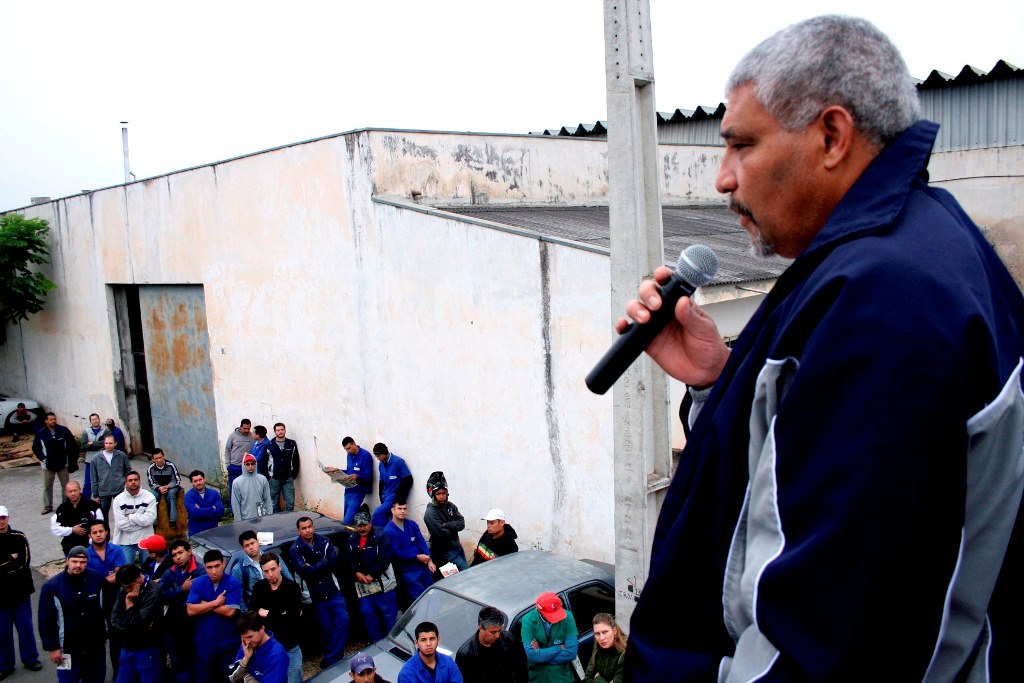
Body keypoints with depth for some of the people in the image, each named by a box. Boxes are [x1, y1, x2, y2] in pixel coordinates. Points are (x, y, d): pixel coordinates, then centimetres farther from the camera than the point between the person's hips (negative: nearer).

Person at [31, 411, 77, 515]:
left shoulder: (64, 430, -7)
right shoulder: (41, 433, -5)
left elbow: (72, 445, -1)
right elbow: (35, 448, 7)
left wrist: (72, 459, -2)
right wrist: (42, 458, -1)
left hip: (63, 464, -1)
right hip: (48, 465, 1)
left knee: (66, 486, 7)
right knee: (47, 486, 8)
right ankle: (48, 506, 19)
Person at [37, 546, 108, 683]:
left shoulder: (98, 580, -9)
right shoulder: (51, 587, -12)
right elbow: (46, 621, -7)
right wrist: (52, 647, -6)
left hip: (96, 646, 2)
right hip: (68, 648, -2)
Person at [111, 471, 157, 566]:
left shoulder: (149, 496, -7)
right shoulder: (118, 499, -6)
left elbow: (149, 519, -17)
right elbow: (121, 524, -12)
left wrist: (130, 517, -13)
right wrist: (140, 520, -11)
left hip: (145, 539, 0)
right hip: (126, 540, 0)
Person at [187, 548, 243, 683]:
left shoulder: (233, 583, -12)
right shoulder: (198, 583, -2)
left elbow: (230, 611, -19)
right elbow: (190, 610, -9)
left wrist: (205, 604, -11)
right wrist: (215, 603, -16)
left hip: (228, 644, -3)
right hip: (204, 644, 3)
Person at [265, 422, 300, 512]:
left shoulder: (292, 444, 3)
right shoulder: (269, 445, 0)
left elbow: (296, 460, 7)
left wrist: (294, 475, 1)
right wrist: (267, 477, -3)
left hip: (288, 479, 0)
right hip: (274, 479, 0)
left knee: (290, 503, -1)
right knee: (274, 503, 7)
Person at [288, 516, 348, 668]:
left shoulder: (324, 541, 3)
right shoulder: (295, 550, -5)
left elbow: (335, 563, -8)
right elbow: (305, 571, -19)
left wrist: (314, 567, -15)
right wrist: (324, 562, -13)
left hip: (333, 591, 2)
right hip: (316, 596, -2)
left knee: (343, 621, -7)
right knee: (326, 628, 4)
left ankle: (330, 660, 2)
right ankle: (335, 657, 24)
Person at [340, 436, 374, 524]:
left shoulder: (365, 455, -14)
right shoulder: (349, 455, 10)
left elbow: (368, 476, -17)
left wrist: (357, 476, -35)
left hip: (357, 491, -8)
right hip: (348, 489, 8)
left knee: (348, 519, -16)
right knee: (346, 518, 12)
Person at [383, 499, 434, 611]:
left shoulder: (412, 525, 5)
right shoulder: (388, 531, -10)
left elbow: (422, 542, 1)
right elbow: (397, 553, -14)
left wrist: (429, 561, -12)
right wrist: (417, 557, -14)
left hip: (423, 566, 5)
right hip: (407, 570, -5)